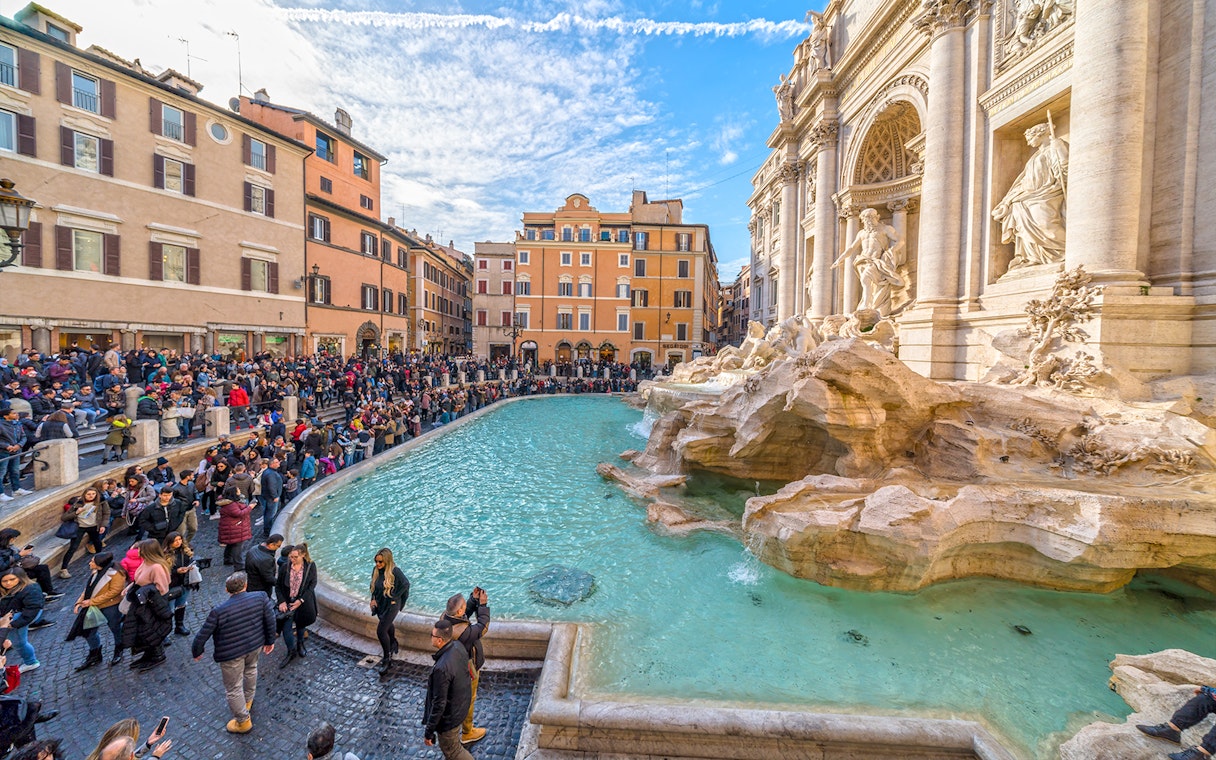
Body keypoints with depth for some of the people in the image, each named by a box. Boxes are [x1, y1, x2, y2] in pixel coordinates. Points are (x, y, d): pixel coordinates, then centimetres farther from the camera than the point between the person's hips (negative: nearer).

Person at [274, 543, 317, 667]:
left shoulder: (310, 566, -13)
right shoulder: (285, 567, -10)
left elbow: (312, 585, -10)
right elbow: (278, 586, -1)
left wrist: (300, 601, -16)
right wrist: (282, 601, -12)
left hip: (303, 602, -1)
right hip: (287, 602, 1)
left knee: (301, 624, 17)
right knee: (286, 627, -1)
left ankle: (300, 644, 45)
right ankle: (291, 652, 21)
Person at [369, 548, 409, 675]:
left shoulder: (395, 571, -25)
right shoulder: (376, 571, -6)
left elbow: (406, 584, -22)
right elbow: (373, 586, 10)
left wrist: (394, 597, -16)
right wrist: (373, 599, 1)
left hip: (391, 605, -6)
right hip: (380, 604, 6)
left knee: (381, 631, -9)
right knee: (388, 626, 26)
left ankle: (386, 658, 9)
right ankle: (393, 643, 52)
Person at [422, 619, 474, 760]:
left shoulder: (442, 668, -38)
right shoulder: (459, 646, -15)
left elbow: (439, 704, -28)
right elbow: (464, 671, 3)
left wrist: (428, 732, -14)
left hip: (449, 716, -7)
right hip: (462, 704, 8)